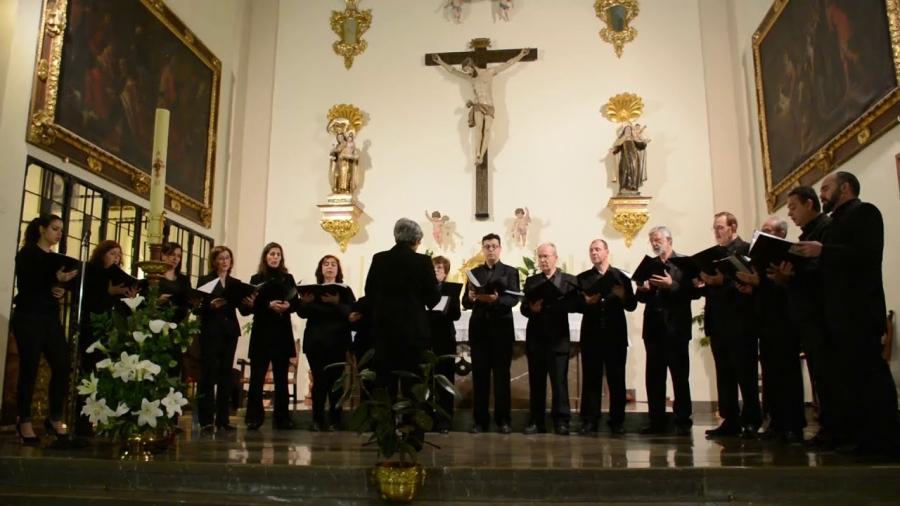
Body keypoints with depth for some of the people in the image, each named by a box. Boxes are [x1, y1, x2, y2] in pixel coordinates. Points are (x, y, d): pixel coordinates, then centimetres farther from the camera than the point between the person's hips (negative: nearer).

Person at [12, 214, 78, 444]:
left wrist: (63, 290, -5)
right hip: (29, 319, -6)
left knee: (62, 367, -2)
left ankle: (55, 419, 9)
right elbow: (25, 285, -14)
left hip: (51, 319, 6)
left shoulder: (56, 258, 16)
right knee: (29, 369, -3)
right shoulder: (27, 253, -2)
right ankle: (24, 421, 9)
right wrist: (55, 281, -25)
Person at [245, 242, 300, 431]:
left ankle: (282, 417, 9)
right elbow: (251, 306, -3)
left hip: (283, 332, 2)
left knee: (281, 377, 5)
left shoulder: (288, 278, 12)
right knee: (257, 376, -2)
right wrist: (269, 305, -18)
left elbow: (296, 303, 7)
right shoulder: (256, 278, 6)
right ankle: (254, 417, 4)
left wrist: (288, 305, -14)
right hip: (262, 332, -2)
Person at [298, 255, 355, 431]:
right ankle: (317, 419, 6)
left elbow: (351, 313, -7)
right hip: (315, 342, 1)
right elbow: (302, 313, 3)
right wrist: (305, 302, -18)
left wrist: (336, 302, -24)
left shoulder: (345, 290, 8)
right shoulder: (312, 289, 14)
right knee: (318, 381, -1)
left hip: (337, 342, -1)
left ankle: (334, 420, 4)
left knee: (335, 381, -2)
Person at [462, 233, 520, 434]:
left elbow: (514, 298, -8)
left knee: (501, 375, 1)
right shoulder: (474, 272, 13)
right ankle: (480, 420, 8)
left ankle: (502, 420, 7)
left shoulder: (510, 272, 6)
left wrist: (496, 299, -26)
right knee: (479, 375, 2)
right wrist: (470, 298, -17)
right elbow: (465, 303, 6)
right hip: (479, 329, 2)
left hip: (501, 328, -2)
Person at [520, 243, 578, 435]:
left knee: (559, 381, -3)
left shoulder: (569, 280, 5)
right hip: (536, 337, 3)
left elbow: (573, 305, -8)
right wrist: (532, 308, -17)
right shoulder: (531, 281, 13)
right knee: (536, 381, 6)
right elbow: (523, 308, 5)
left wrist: (548, 304, -19)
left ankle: (561, 422, 3)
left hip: (558, 338, -3)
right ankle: (536, 421, 12)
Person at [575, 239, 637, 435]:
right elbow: (575, 305, 2)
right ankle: (589, 421, 6)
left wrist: (623, 296, -17)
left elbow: (632, 306, 2)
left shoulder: (621, 277, 8)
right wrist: (586, 301, -17)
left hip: (615, 335, 0)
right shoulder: (582, 278, 11)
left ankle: (617, 422, 11)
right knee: (591, 379, 2)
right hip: (591, 335, 1)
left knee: (616, 379, 3)